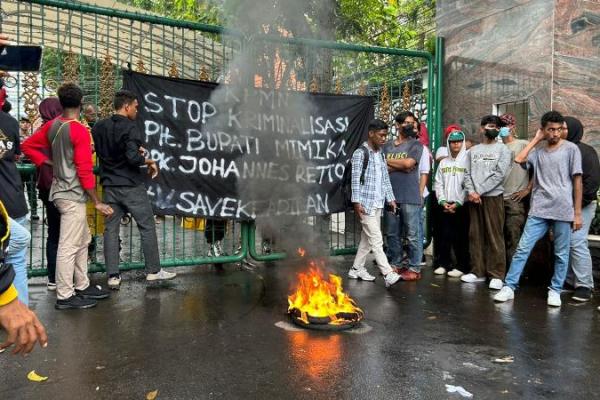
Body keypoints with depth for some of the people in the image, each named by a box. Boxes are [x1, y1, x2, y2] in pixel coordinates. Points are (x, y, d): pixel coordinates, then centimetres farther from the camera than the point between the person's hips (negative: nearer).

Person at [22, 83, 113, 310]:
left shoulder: (51, 126, 7)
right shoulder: (79, 131, -16)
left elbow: (28, 146, 13)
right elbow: (84, 171, -19)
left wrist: (47, 162, 11)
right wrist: (97, 202, -14)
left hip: (60, 190, 9)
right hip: (73, 195, -9)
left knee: (82, 240, 18)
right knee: (69, 246, -2)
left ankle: (82, 286, 27)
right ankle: (64, 296, 6)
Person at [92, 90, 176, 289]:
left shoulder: (98, 127, 6)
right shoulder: (129, 127, -15)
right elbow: (133, 158, -25)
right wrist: (150, 161, -6)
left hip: (109, 185, 6)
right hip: (131, 186, -6)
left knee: (110, 230, 9)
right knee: (147, 227, 7)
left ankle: (113, 276, 10)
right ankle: (153, 271, 15)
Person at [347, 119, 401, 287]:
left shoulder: (381, 154, 14)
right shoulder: (360, 153, -9)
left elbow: (385, 178, 17)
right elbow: (356, 180, -14)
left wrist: (390, 199, 13)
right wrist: (356, 202, -19)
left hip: (378, 204, 8)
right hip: (366, 204, -8)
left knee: (367, 239, 13)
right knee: (376, 240, -8)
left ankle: (357, 269, 24)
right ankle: (389, 275, -9)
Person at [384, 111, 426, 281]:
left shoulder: (416, 145, 2)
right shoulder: (387, 145, 14)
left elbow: (409, 163, -14)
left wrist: (389, 161, -1)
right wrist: (401, 166, -10)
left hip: (410, 197, -4)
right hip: (391, 196, 4)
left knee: (413, 235, 0)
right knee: (392, 233, 11)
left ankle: (414, 268, 8)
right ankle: (394, 264, 24)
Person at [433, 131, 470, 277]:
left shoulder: (467, 161, -1)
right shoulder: (443, 162, 14)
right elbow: (438, 184, 10)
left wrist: (458, 203, -13)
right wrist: (442, 201, -3)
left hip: (461, 205, -4)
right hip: (445, 205, 4)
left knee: (460, 237, 0)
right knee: (444, 236, 6)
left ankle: (461, 266, 7)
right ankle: (444, 264, 15)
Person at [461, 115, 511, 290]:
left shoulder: (502, 149, 5)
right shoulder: (473, 150, 16)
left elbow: (499, 174, -7)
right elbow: (467, 173, 9)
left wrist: (480, 191, -11)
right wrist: (471, 191, -8)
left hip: (493, 196, -4)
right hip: (473, 197, 4)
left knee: (494, 236, -5)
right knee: (475, 235, 6)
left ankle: (496, 275, 0)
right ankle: (478, 271, 13)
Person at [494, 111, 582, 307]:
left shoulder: (571, 149, 1)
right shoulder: (538, 149, 9)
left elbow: (577, 182, 1)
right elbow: (519, 159, -8)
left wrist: (577, 213, -2)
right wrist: (536, 139, 1)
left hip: (564, 211, -2)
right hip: (539, 210, 2)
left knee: (561, 254, 7)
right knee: (523, 248, -1)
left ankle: (555, 290, 21)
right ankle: (509, 287, 5)